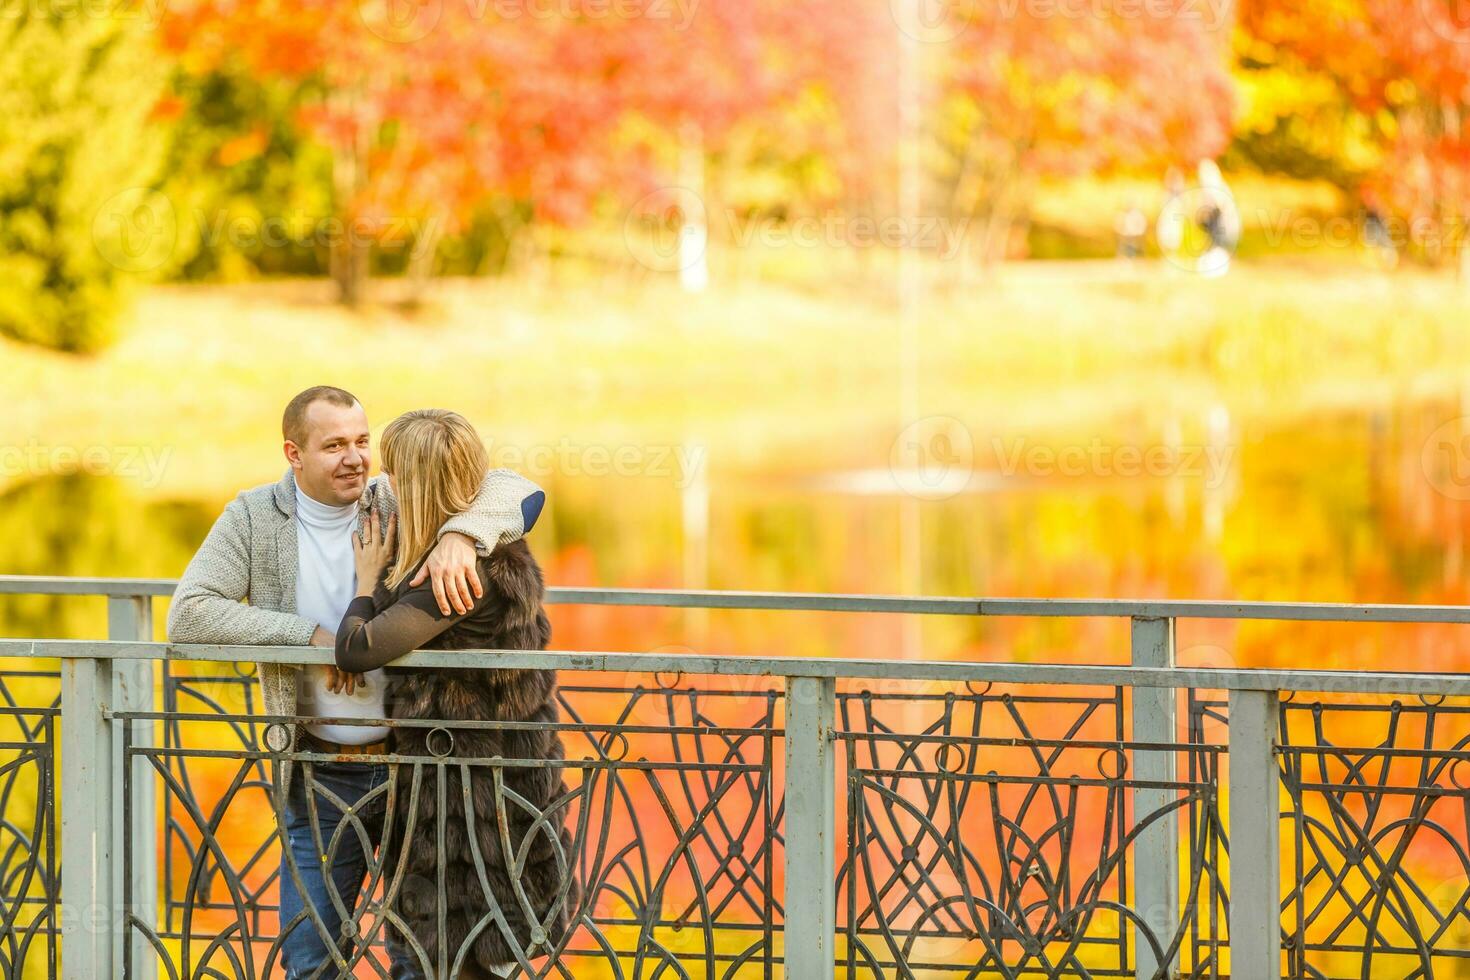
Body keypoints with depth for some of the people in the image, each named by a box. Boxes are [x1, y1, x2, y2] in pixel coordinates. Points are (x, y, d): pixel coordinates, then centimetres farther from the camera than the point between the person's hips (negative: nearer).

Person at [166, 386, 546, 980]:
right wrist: (308, 635, -19)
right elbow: (188, 615, -12)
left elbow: (519, 492, -12)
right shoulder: (254, 519, -3)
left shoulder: (399, 505, -4)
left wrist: (460, 535, -33)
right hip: (320, 779, 0)